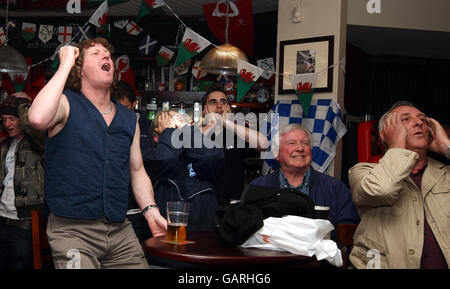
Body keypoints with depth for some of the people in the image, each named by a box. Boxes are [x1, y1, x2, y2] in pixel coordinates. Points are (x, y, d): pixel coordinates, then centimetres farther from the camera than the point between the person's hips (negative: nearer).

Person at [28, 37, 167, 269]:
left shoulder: (129, 120, 14)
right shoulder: (66, 105, -2)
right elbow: (38, 118, -26)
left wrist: (151, 211, 3)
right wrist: (65, 64, -16)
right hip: (72, 230, -5)